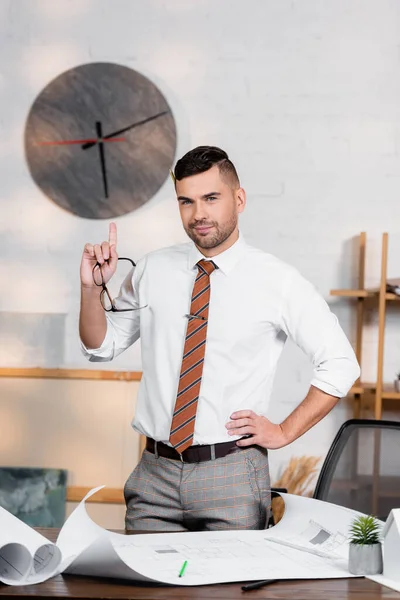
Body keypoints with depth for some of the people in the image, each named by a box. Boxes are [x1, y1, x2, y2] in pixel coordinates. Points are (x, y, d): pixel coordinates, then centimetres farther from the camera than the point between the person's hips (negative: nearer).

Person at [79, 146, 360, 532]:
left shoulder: (276, 281, -5)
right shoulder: (152, 271, 4)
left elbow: (341, 365, 1)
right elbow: (100, 346, 12)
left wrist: (285, 432, -2)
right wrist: (92, 288, -5)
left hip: (231, 477, -2)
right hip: (155, 471, 3)